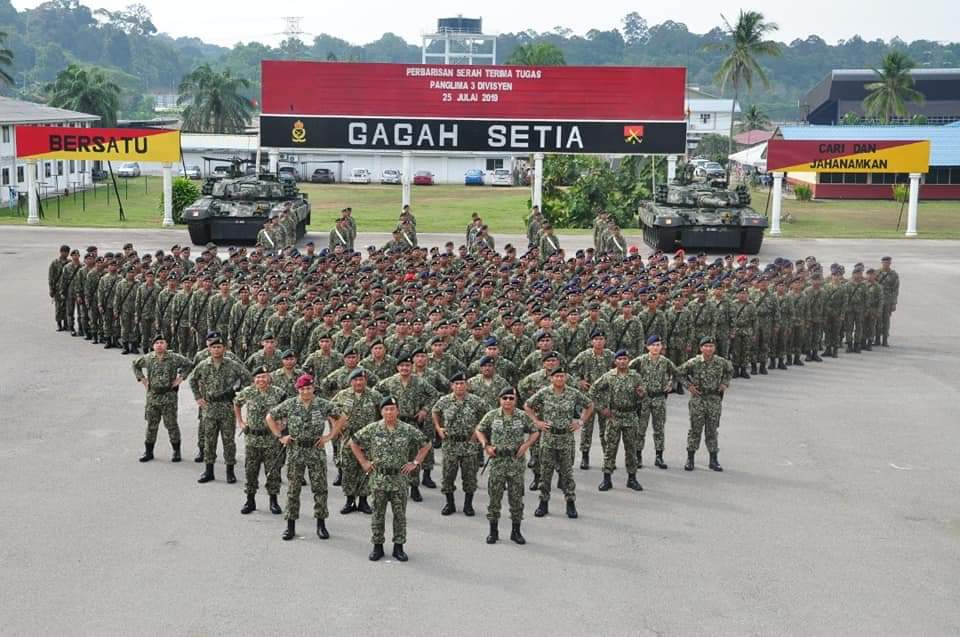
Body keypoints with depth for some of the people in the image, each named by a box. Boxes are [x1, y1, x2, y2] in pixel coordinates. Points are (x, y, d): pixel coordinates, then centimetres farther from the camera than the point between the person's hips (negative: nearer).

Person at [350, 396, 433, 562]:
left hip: (399, 478, 0)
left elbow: (427, 444, 8)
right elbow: (354, 443, 8)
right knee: (378, 514, 7)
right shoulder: (372, 429, -2)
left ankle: (399, 547, 15)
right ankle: (377, 546, 17)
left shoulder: (408, 430, -2)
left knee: (400, 514, 5)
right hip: (378, 478, 0)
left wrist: (415, 462, 2)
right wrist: (363, 462, 3)